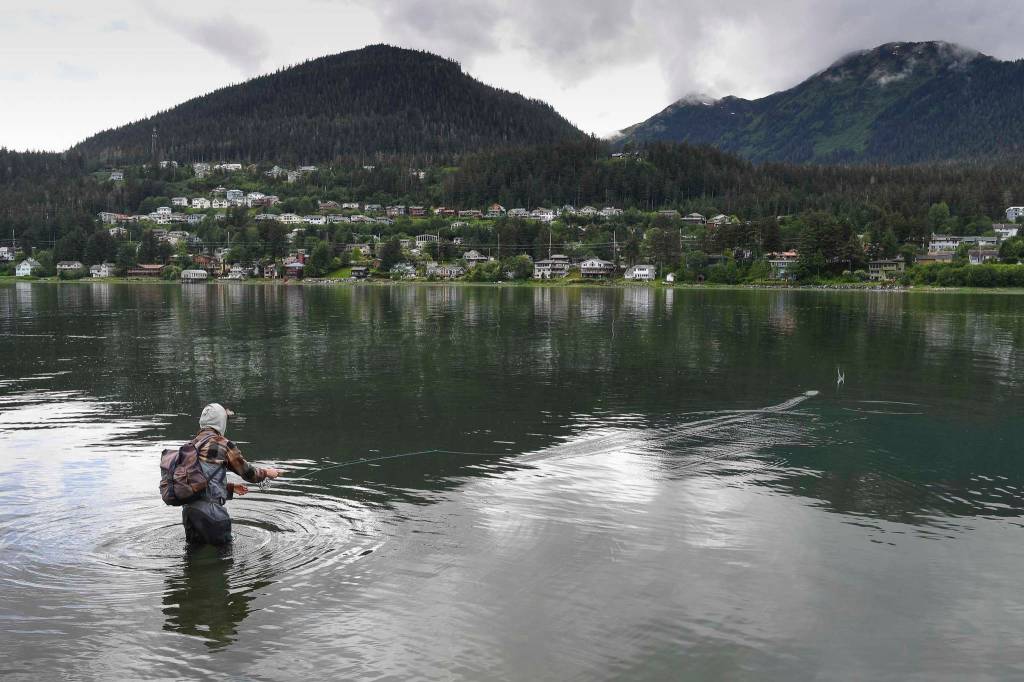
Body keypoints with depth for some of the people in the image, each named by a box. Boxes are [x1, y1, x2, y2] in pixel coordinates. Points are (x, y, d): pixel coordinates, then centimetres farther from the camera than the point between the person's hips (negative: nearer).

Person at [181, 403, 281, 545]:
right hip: (209, 509, -7)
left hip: (188, 508, 7)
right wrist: (266, 472, 18)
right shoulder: (223, 444, -9)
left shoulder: (193, 444, 13)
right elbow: (248, 473, -1)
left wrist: (231, 487, 29)